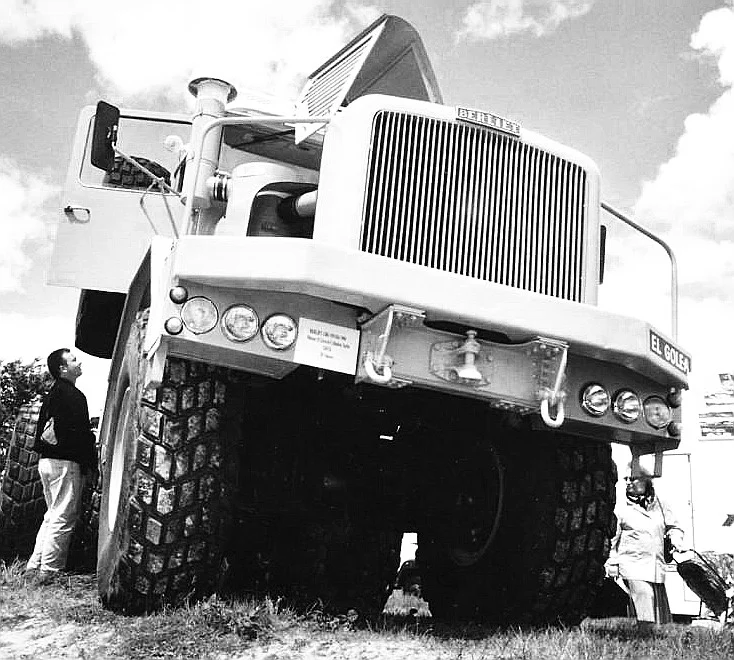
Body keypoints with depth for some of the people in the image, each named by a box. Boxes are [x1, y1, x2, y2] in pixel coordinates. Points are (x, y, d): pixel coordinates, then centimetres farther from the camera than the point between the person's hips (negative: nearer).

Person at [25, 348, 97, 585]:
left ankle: (34, 566, 19)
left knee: (53, 515, 17)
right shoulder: (73, 395, -14)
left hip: (47, 460, 10)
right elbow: (82, 434, -17)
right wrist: (91, 464, -9)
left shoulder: (52, 394, 16)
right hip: (65, 463, -10)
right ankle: (47, 572, 0)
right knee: (63, 519, -3)